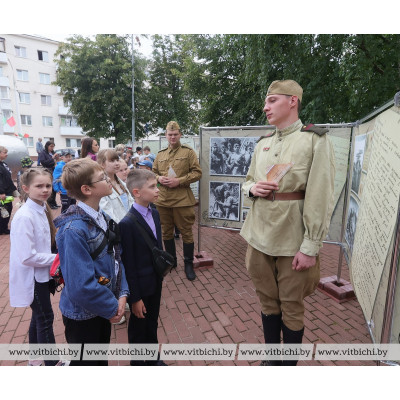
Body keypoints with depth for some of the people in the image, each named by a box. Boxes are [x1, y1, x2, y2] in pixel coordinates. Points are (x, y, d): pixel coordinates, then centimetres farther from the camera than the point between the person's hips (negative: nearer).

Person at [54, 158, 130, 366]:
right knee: (85, 363, 19)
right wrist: (111, 308, -16)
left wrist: (122, 294, -7)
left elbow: (116, 257, 3)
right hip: (83, 314, -7)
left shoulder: (101, 217, -3)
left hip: (102, 309, 7)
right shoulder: (74, 229, -29)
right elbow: (81, 285, -30)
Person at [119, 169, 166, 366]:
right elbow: (128, 265, -21)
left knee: (152, 324, 26)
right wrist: (135, 298, -15)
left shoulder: (154, 213, -1)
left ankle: (153, 358, 49)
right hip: (140, 286, -6)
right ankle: (138, 362, 44)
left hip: (156, 282, 7)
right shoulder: (127, 224, -25)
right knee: (138, 328, 19)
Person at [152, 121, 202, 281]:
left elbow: (197, 173, -5)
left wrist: (179, 181, -16)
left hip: (182, 199, -5)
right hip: (163, 199, 5)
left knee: (186, 232, 3)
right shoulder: (160, 154, 14)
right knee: (166, 232, 14)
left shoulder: (188, 152, 0)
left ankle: (188, 264, 19)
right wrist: (159, 178, -3)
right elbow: (153, 172, 20)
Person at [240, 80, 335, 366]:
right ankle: (272, 360, 41)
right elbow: (248, 181, 18)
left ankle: (290, 366, 36)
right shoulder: (262, 144, 9)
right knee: (268, 301, 18)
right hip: (260, 235, 5)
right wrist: (252, 188, -6)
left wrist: (310, 247, -15)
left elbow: (321, 197, -13)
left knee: (291, 307, 12)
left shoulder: (316, 140, -8)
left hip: (293, 240, -5)